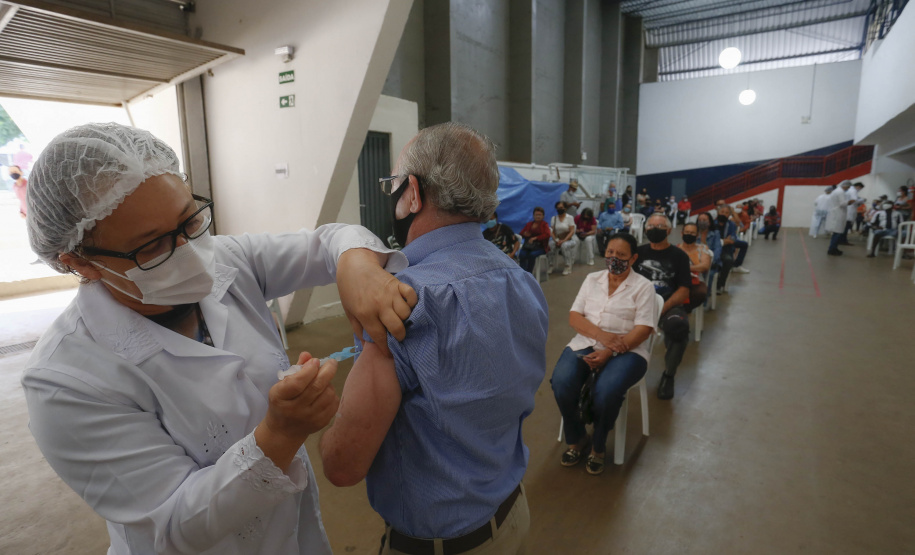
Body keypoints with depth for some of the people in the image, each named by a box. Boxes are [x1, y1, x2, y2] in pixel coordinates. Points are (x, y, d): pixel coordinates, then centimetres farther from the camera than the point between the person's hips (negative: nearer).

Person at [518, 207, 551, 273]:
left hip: (540, 246, -3)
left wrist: (535, 238, -21)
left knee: (532, 254, -35)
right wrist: (524, 234, -3)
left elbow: (547, 234, -10)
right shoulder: (529, 224, 19)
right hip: (528, 245, 4)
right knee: (522, 254, -28)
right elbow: (521, 233, 23)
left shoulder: (544, 224, 7)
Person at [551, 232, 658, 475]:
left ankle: (598, 446, -3)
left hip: (626, 351, -3)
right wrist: (601, 335, -14)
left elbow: (643, 329, -7)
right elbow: (574, 317, 6)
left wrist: (608, 352, -20)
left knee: (606, 391, -33)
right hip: (585, 343, 3)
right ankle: (576, 438, 2)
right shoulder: (592, 279, 14)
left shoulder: (643, 286, 3)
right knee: (561, 383, -26)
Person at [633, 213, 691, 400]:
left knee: (678, 327, -37)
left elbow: (684, 290, -4)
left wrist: (663, 308, -20)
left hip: (670, 305, -2)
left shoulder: (679, 256, 4)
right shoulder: (640, 252, 13)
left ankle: (669, 374, -9)